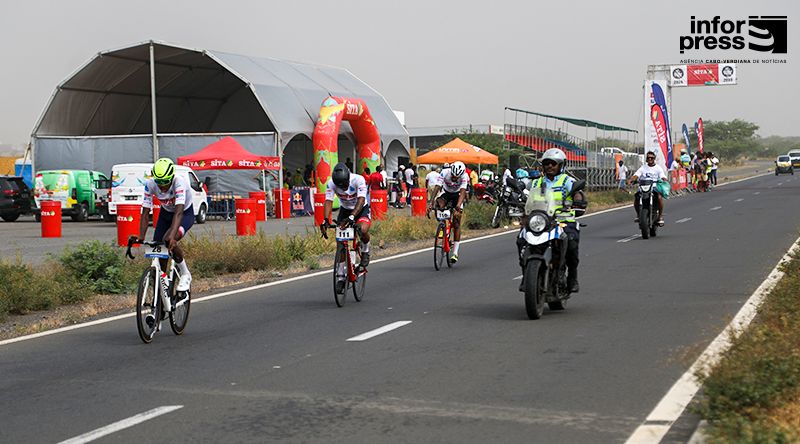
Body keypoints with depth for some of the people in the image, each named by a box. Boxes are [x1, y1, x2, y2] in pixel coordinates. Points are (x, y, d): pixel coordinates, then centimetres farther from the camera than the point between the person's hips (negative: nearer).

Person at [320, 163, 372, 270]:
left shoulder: (358, 180, -32)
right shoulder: (331, 183, -24)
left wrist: (352, 216, -55)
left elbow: (361, 200, -41)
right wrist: (326, 220, -46)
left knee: (363, 230, -30)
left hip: (361, 208, -3)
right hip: (344, 209, 3)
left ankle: (365, 252, 1)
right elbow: (328, 201, -30)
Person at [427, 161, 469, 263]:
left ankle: (455, 253, -4)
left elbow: (463, 191, -41)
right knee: (439, 206, -35)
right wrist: (431, 203, -49)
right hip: (446, 192, 1)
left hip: (457, 195, -1)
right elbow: (437, 187, -36)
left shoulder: (464, 176, -31)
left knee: (456, 223, -8)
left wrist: (458, 205, -58)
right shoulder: (444, 173, -30)